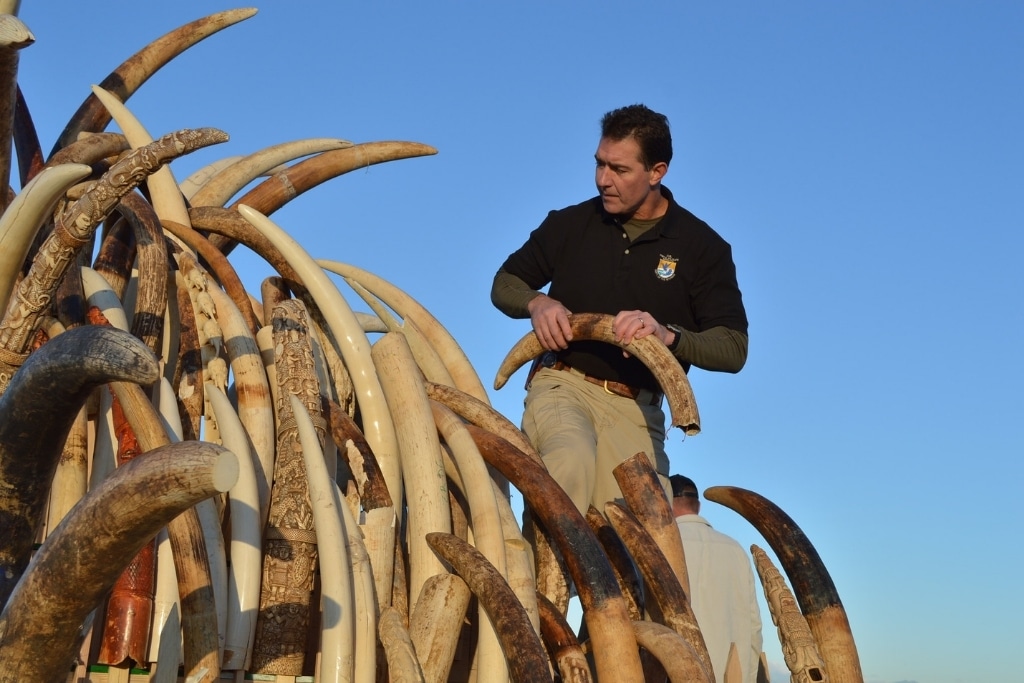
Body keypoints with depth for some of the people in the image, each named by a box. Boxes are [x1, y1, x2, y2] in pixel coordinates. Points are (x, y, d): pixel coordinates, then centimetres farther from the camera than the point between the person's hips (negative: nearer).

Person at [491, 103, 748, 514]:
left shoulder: (702, 247, 3)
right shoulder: (570, 224, 7)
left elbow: (733, 348, -3)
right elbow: (504, 284, 17)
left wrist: (667, 334, -22)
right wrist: (537, 302, -7)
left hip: (636, 407, 1)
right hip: (562, 385, -1)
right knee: (571, 463, -33)